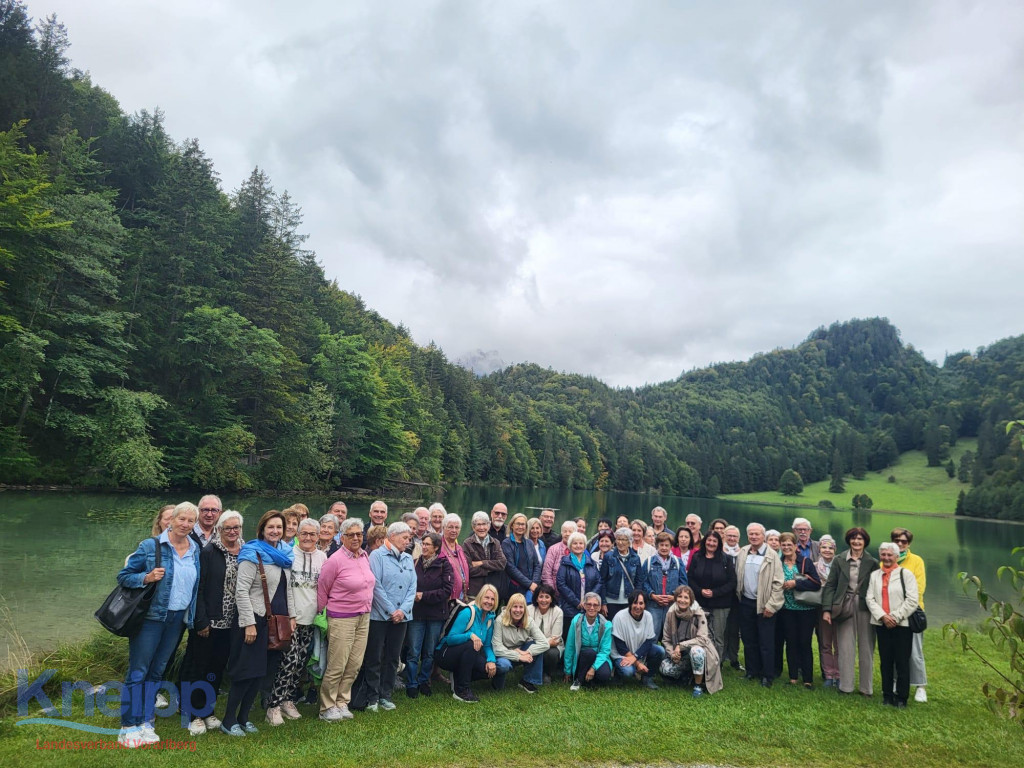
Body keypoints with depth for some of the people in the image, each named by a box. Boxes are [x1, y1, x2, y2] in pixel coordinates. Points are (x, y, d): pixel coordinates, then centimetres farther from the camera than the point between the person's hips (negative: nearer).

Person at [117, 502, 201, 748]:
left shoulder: (196, 550, 6)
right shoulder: (150, 546, -9)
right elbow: (123, 576, -6)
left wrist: (194, 617, 10)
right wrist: (147, 577, -22)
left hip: (178, 620, 5)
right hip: (151, 617, -5)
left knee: (156, 672, 13)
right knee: (138, 672, -1)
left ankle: (146, 724, 22)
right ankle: (128, 728, 10)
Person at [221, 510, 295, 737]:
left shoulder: (285, 555, 10)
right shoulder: (253, 554, -11)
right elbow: (241, 591, -15)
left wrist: (291, 616, 12)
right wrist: (249, 623, -18)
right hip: (255, 620, -7)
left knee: (261, 671, 11)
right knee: (247, 671, -2)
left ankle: (243, 718, 23)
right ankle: (228, 721, 12)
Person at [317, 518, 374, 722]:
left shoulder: (365, 556, 5)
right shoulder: (335, 560, -15)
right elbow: (322, 589, -6)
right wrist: (322, 616, 3)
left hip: (364, 617, 7)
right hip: (342, 619, -6)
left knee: (354, 665, 10)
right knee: (336, 666, -1)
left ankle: (342, 703, 24)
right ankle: (327, 708, 15)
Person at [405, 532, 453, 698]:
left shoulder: (444, 564, -6)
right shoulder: (415, 563, -1)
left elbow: (447, 590, -11)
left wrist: (423, 596, -14)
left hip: (436, 615, 0)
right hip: (416, 613, 0)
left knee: (430, 652, 12)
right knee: (414, 652, 2)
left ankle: (424, 681, 29)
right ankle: (411, 685, 16)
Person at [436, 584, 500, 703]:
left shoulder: (490, 618, 3)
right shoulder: (468, 612, -18)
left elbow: (487, 645, 5)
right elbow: (450, 639, -22)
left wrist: (491, 660, -15)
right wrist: (470, 635, -37)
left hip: (466, 656, 6)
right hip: (446, 654, -6)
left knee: (492, 669, -17)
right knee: (471, 645, -35)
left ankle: (458, 678, 7)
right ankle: (461, 690, -23)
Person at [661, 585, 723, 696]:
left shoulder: (699, 614, -15)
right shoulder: (671, 614, -7)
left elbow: (702, 639, -21)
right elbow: (666, 639, 0)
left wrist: (681, 646, -26)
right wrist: (672, 653, -17)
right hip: (679, 655, 4)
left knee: (696, 651, -37)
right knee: (665, 668, -21)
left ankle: (698, 685, -16)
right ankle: (687, 674, 13)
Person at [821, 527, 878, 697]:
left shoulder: (872, 563, 3)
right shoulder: (839, 561, 4)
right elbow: (830, 585, 2)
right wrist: (826, 609, -5)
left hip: (865, 608, 0)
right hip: (844, 608, 0)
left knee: (866, 648, 7)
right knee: (845, 648, 3)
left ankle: (866, 687, 18)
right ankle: (846, 686, 11)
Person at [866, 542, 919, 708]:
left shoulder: (906, 574, -2)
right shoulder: (874, 575, 11)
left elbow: (912, 600, -8)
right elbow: (870, 598, 5)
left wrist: (895, 617, -11)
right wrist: (883, 616, -9)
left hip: (902, 624, -4)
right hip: (881, 624, 4)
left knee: (902, 662, -1)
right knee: (885, 661, 9)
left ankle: (901, 698, 8)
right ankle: (887, 695, 18)